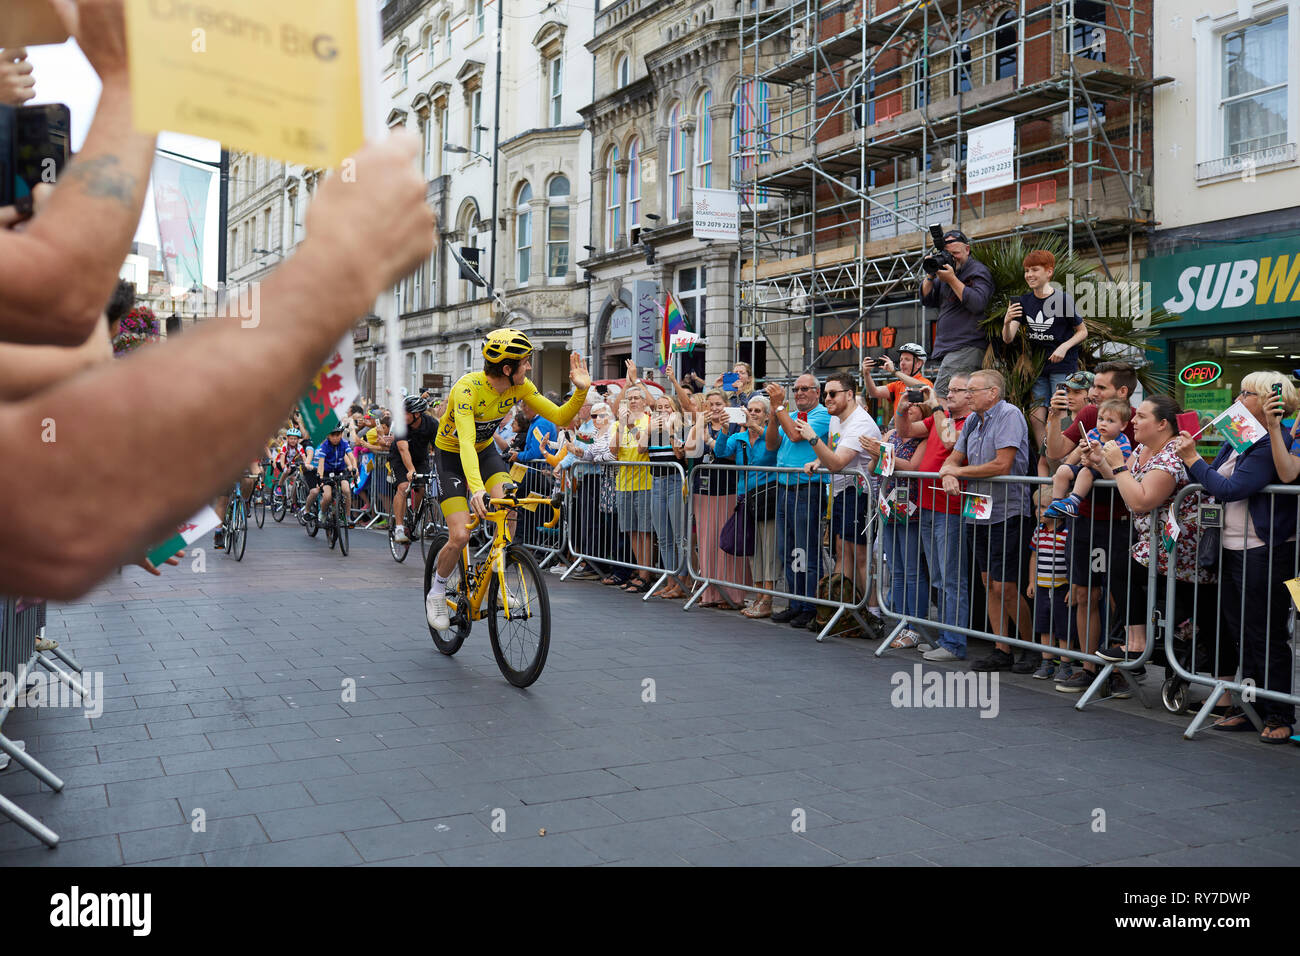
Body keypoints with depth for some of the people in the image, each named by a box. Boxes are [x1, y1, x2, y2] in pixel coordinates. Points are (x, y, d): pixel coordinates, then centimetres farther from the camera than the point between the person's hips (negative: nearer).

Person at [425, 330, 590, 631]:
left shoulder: (521, 387, -16)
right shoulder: (467, 388, -33)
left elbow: (560, 417, -12)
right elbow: (466, 441, -44)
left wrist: (581, 391, -31)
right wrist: (476, 487, -58)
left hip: (486, 451, 4)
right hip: (451, 455, -4)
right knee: (460, 535, -16)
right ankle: (437, 592, 12)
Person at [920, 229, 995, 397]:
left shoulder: (979, 271, -1)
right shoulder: (946, 270, 21)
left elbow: (978, 304, -17)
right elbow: (927, 300, 18)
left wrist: (952, 280, -15)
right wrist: (930, 276, 2)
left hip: (966, 349, -8)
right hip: (948, 349, 8)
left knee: (940, 399, -20)